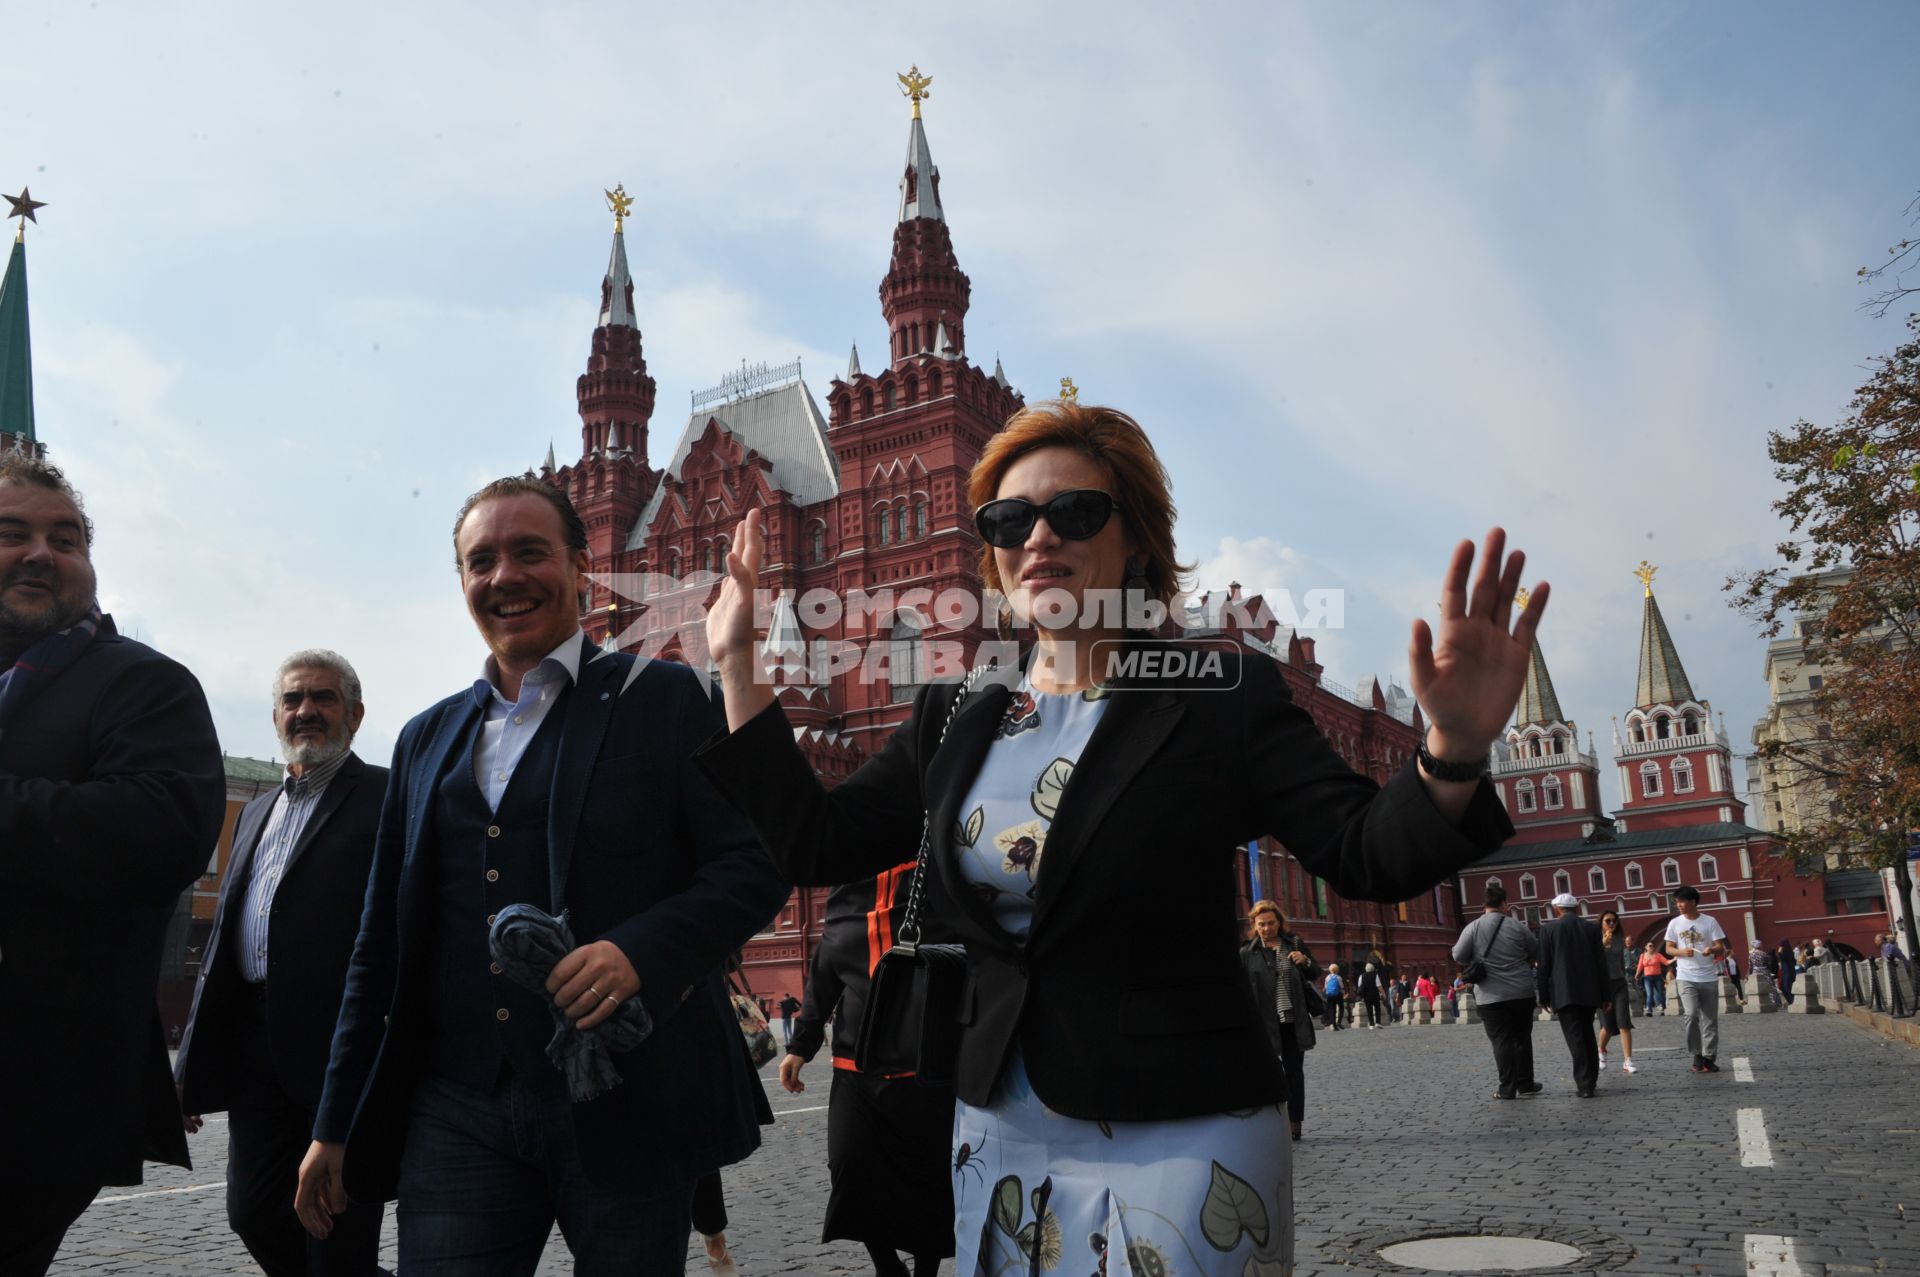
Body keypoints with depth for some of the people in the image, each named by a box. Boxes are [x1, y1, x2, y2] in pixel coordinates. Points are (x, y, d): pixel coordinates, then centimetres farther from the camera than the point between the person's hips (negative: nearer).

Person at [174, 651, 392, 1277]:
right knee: (255, 1213, 10)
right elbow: (222, 940, 22)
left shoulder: (389, 797, -4)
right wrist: (192, 1064, 18)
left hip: (346, 1044, -7)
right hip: (257, 1043, 7)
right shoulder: (256, 812, 21)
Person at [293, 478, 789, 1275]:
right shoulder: (426, 738, 15)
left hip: (629, 1104, -3)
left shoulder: (662, 699, 0)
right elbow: (382, 947, 17)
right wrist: (337, 1125, 15)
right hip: (456, 1113, 4)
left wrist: (641, 951, -24)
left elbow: (754, 868, -7)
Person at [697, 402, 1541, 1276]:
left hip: (1181, 1141, -4)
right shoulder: (955, 718, 4)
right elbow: (815, 843, 5)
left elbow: (1367, 856, -13)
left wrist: (1454, 749, -33)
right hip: (996, 1138, 5)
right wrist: (738, 663, 1)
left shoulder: (1222, 696, -8)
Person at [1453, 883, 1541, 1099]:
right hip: (1522, 993, 2)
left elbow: (1458, 956, -7)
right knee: (1522, 1038, 14)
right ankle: (1525, 1083, 18)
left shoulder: (1474, 928, -7)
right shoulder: (1518, 927, -2)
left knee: (1502, 1041, 1)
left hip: (1491, 996, -2)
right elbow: (1537, 952, 9)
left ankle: (1507, 1088, -1)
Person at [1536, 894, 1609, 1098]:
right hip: (1589, 991, 4)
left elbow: (1544, 965, -4)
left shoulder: (1549, 929, -3)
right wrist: (1604, 995, 12)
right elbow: (1601, 963, 6)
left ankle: (1585, 1085, -9)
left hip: (1564, 993, -4)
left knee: (1575, 1038, -4)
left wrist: (1544, 996, 3)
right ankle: (1591, 1079, 25)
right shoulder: (1591, 928, 6)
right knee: (1587, 1035, 18)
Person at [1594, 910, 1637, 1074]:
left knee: (1623, 1022, -11)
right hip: (1601, 985, -2)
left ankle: (1627, 1062, -14)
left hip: (1619, 984, 2)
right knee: (1608, 1025, 5)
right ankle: (1601, 1052, 33)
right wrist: (1603, 943, -25)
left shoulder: (1619, 939, 6)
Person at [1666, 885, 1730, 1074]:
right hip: (1686, 977, 0)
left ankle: (1708, 1057, 12)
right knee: (1691, 1014, -14)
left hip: (1708, 977, 0)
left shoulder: (1709, 922, 0)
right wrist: (1682, 952, -13)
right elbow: (1669, 948, 8)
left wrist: (1712, 949, -24)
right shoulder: (1675, 923, 4)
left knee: (1710, 1018, 4)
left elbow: (1721, 947, -1)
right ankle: (1697, 1056, -2)